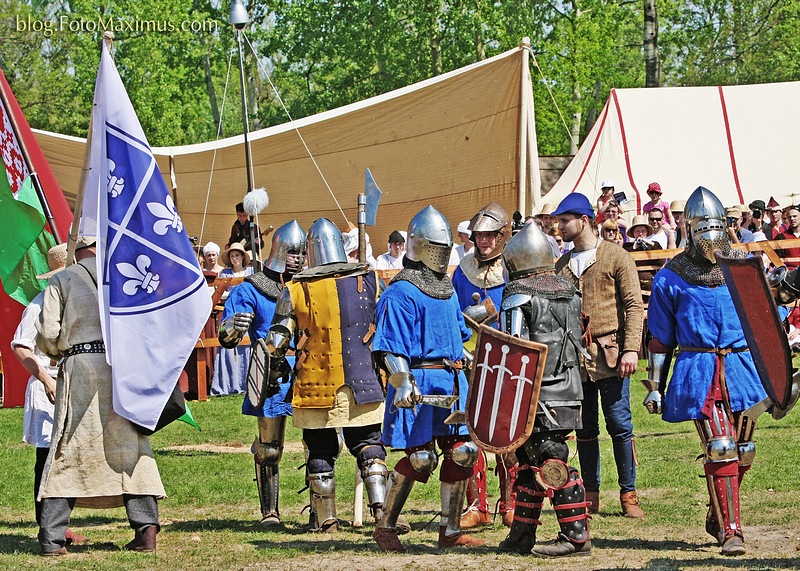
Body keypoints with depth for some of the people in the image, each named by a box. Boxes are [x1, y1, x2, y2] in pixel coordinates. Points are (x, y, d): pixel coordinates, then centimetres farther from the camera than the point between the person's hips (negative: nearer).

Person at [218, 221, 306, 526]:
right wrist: (234, 328, -26)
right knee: (268, 448, 2)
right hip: (272, 379, -2)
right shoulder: (251, 289, 1)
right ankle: (269, 511, 15)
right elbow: (225, 337, -4)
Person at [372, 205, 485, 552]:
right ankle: (385, 527, 6)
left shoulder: (447, 289, 17)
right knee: (419, 456, -8)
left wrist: (462, 367, 22)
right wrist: (402, 384, -22)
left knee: (462, 452, 3)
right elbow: (391, 347, -15)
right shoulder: (401, 293, -10)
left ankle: (451, 531, 11)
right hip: (421, 382, -8)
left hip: (452, 380, 8)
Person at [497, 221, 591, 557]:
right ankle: (522, 534, 18)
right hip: (570, 387, 8)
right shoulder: (568, 290, 13)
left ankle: (576, 536, -8)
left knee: (552, 462, -6)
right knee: (529, 460, 14)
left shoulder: (519, 296, -10)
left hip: (539, 396, -8)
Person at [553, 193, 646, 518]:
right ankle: (590, 495, 14)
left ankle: (629, 495, 3)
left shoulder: (616, 257, -1)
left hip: (609, 355, -5)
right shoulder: (562, 265, 15)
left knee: (619, 424, -5)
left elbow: (634, 305, -6)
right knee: (585, 428, 7)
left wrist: (631, 349, -15)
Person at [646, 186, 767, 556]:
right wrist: (655, 386, 7)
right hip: (698, 372, -3)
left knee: (743, 451, 8)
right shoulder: (670, 277, 4)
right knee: (720, 449, -13)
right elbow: (660, 338, 9)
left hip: (741, 368, 3)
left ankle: (717, 517, 28)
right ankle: (729, 530, -9)